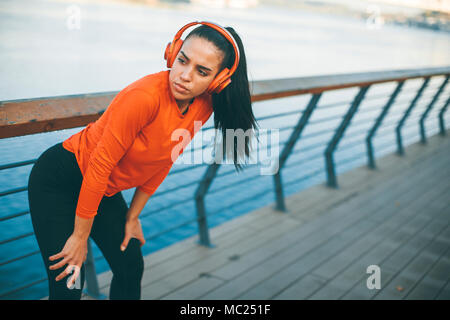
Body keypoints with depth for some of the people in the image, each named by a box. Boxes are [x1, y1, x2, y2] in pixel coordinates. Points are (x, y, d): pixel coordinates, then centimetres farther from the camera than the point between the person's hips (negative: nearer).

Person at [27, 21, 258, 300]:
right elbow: (100, 165, -26)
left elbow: (162, 163, 2)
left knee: (131, 268, 13)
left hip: (105, 190, 7)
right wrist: (80, 236, -17)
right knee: (67, 285, -6)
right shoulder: (146, 96, -33)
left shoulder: (204, 105, -11)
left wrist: (132, 217, 7)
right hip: (58, 182, -7)